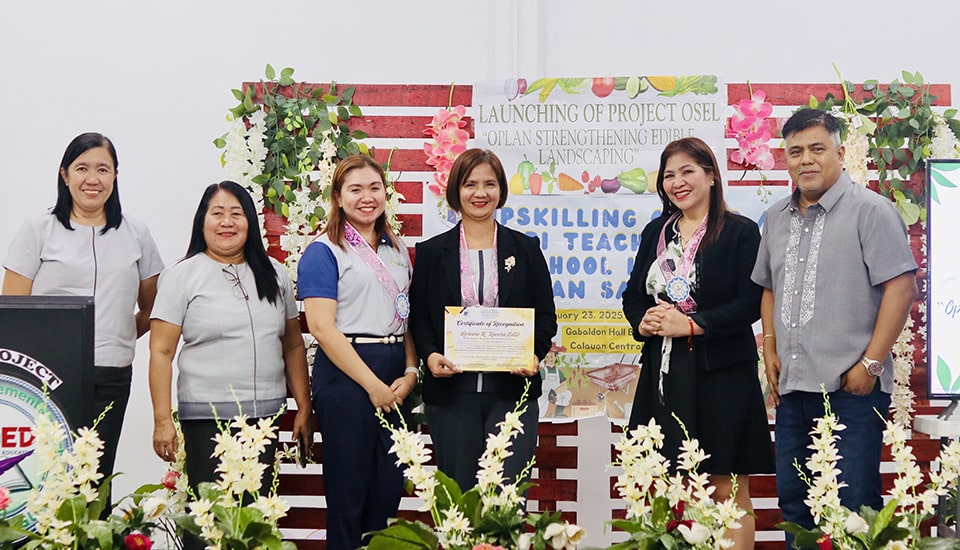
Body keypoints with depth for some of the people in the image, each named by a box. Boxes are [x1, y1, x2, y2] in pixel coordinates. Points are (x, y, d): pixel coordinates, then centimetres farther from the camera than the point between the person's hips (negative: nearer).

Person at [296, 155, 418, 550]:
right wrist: (373, 384, -15)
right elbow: (321, 327, -13)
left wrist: (410, 373, 0)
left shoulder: (397, 250, 16)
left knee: (389, 488, 8)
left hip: (395, 379, 6)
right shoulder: (323, 251, -5)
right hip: (345, 373, -6)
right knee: (348, 491, 1)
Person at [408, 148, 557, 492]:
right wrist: (430, 355, -12)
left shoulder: (526, 248, 10)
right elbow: (418, 318, 8)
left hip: (513, 390, 0)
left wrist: (534, 354, -10)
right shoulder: (432, 252, 9)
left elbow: (546, 315, 9)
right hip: (451, 392, 0)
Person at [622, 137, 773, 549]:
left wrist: (690, 325, -16)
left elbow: (750, 304, -10)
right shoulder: (655, 233, 15)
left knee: (727, 490, -2)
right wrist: (643, 322, -3)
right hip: (663, 373, 5)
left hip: (720, 375, -5)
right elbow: (633, 295, 18)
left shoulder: (740, 232, -3)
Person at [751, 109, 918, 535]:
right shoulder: (777, 218, 15)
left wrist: (871, 363, -15)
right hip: (792, 386, 7)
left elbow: (901, 288, -12)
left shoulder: (870, 210, -7)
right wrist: (770, 349, 11)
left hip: (852, 387, -7)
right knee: (793, 500, 13)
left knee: (852, 505, -3)